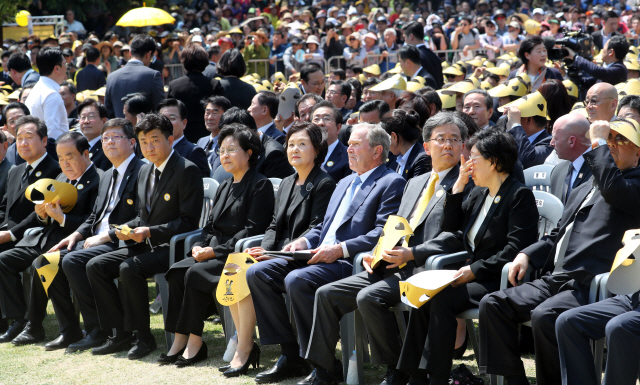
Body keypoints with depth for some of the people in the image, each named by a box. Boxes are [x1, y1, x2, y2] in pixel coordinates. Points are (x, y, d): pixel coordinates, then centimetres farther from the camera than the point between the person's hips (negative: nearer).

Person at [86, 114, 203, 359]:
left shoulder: (187, 171, -12)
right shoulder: (145, 171, 15)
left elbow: (188, 222, -16)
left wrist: (150, 232, -22)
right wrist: (128, 228, 0)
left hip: (173, 247, -9)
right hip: (146, 245, 9)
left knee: (129, 268, -32)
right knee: (95, 266, -5)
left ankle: (144, 337, -18)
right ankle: (121, 334, -2)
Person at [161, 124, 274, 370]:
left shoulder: (260, 186, -5)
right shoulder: (224, 188, 22)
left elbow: (252, 230, -14)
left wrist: (216, 250, -17)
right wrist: (200, 247, -1)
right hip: (214, 252, 8)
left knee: (195, 273, -27)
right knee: (176, 271, -16)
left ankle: (193, 342, -18)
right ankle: (180, 341, -17)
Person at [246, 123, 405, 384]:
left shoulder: (391, 184, -1)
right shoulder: (345, 183, 28)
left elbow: (383, 232, -14)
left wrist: (340, 249, -22)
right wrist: (305, 241, 6)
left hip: (351, 263, -9)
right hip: (319, 256, 9)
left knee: (297, 280, -33)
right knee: (257, 273, -7)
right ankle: (291, 356, -5)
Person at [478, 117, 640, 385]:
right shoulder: (581, 191, 28)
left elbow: (612, 187, -22)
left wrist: (599, 142, -9)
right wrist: (527, 254, 11)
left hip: (589, 285, -8)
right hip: (554, 279, 9)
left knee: (544, 316, -34)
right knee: (492, 304, -8)